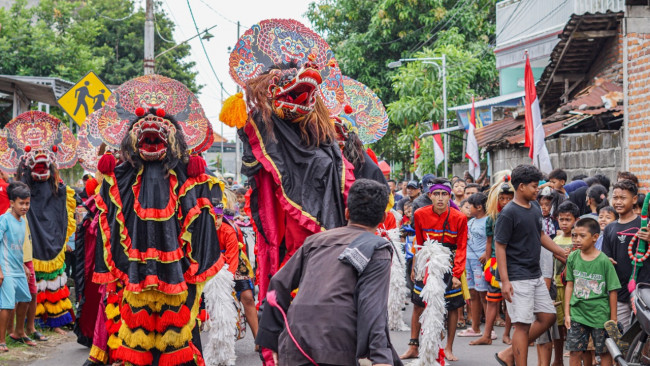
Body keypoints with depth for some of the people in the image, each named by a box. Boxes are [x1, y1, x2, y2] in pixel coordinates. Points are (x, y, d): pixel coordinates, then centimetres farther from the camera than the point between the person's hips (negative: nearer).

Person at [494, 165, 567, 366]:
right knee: (523, 325, -6)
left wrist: (564, 254, 17)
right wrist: (505, 281, -20)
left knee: (547, 317, 10)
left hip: (536, 275, 9)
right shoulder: (508, 213, -15)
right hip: (518, 278, -9)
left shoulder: (535, 207, 10)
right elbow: (500, 247, -15)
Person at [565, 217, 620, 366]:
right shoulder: (573, 258, 0)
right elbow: (570, 285, 6)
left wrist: (613, 318, -2)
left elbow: (612, 291, -5)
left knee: (604, 352, 6)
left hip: (600, 314, -2)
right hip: (577, 313, 3)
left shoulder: (604, 261, -9)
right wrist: (567, 313, 3)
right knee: (575, 351, 1)